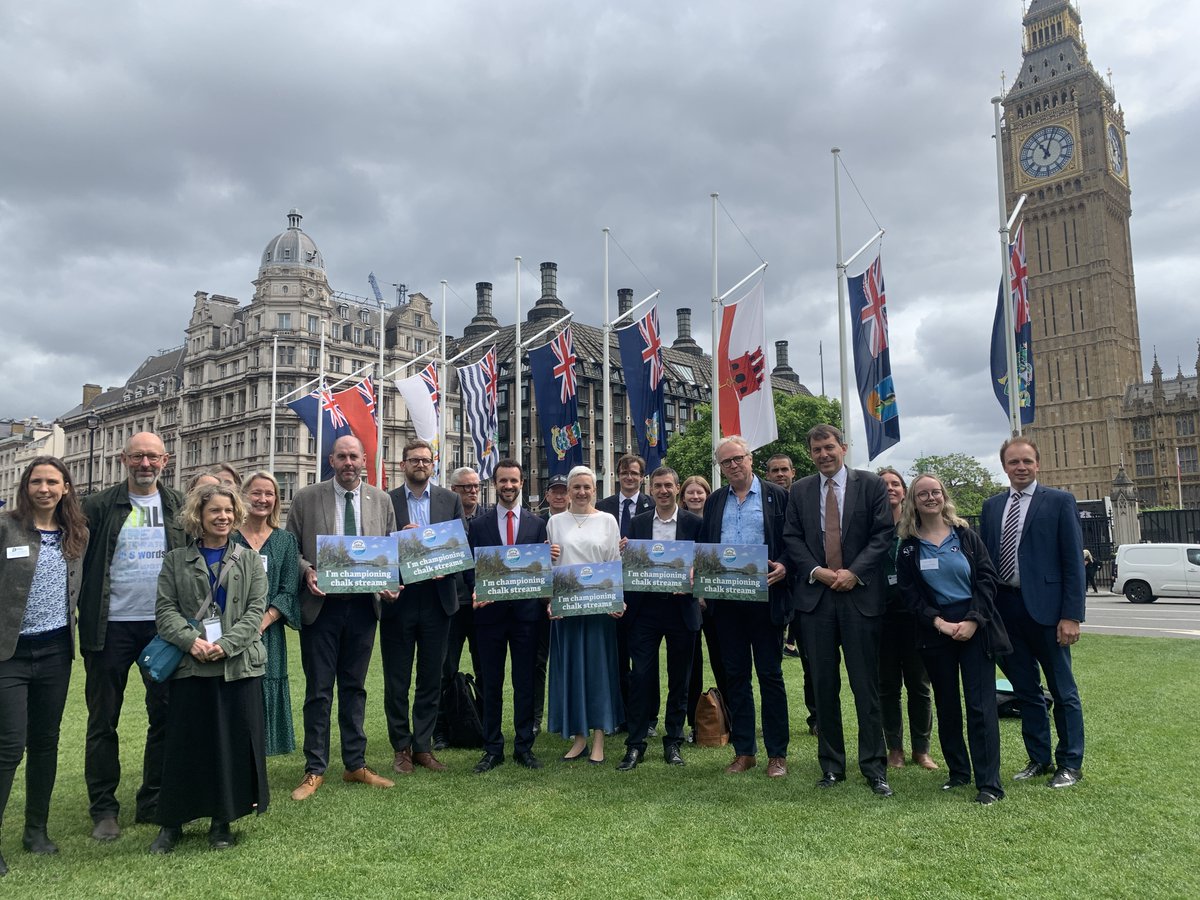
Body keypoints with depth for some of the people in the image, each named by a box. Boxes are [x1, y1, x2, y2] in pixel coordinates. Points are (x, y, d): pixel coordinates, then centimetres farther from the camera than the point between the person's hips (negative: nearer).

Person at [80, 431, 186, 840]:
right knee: (103, 719, 7)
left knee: (165, 715, 8)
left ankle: (153, 802, 22)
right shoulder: (100, 506, -1)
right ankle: (103, 809, 21)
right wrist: (85, 616, -10)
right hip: (112, 625, -2)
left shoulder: (179, 506, 6)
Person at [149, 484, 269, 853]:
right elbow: (165, 609, 1)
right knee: (184, 743, 5)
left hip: (239, 665, 0)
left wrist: (225, 645, -14)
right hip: (189, 665, 0)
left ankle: (222, 821, 20)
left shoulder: (250, 561, 8)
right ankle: (172, 823, 21)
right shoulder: (176, 560, 8)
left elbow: (256, 610, 0)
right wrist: (191, 641, -16)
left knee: (235, 741, 4)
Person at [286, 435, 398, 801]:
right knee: (318, 690, 5)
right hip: (321, 605, -2)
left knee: (354, 687, 13)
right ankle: (315, 769, 18)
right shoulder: (306, 498, 0)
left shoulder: (381, 500, 6)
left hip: (363, 605, 2)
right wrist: (307, 572, -16)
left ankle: (355, 764, 24)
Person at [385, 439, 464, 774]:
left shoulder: (450, 500, 6)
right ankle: (401, 748, 22)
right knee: (397, 681, 8)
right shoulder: (386, 501, 2)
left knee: (431, 679, 10)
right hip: (398, 599, -1)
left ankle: (423, 746, 22)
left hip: (437, 600, 2)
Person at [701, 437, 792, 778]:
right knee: (735, 675, 10)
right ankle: (744, 751, 20)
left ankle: (777, 753, 14)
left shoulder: (777, 496, 2)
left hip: (764, 596, -4)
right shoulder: (714, 501, 13)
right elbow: (703, 546, 15)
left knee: (770, 674, 3)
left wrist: (784, 567, -17)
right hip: (726, 599, 4)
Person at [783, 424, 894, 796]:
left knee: (866, 684, 1)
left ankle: (874, 766, 11)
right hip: (815, 595, 2)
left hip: (861, 594, -2)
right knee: (823, 685, 7)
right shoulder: (799, 490, 11)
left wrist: (854, 572, -11)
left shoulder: (871, 484, 3)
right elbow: (792, 537, 7)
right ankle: (831, 765, 18)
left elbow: (884, 533, -2)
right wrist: (815, 570, -8)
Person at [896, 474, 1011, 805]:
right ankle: (958, 772, 22)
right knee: (946, 705, 9)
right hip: (935, 631, 1)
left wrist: (973, 620, -12)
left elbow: (987, 576, -2)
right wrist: (939, 622, -12)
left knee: (980, 704, -5)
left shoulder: (965, 535, 3)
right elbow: (909, 591, 0)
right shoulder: (908, 546, 4)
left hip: (975, 626, -1)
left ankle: (989, 783, -1)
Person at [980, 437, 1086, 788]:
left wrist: (1071, 615, -11)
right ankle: (1038, 759, 26)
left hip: (1044, 608, -4)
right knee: (1025, 690, 14)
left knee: (1062, 690, 8)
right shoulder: (992, 506, 11)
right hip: (1005, 610, 4)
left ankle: (1070, 763, 21)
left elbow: (1073, 562, -6)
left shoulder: (1059, 502, -2)